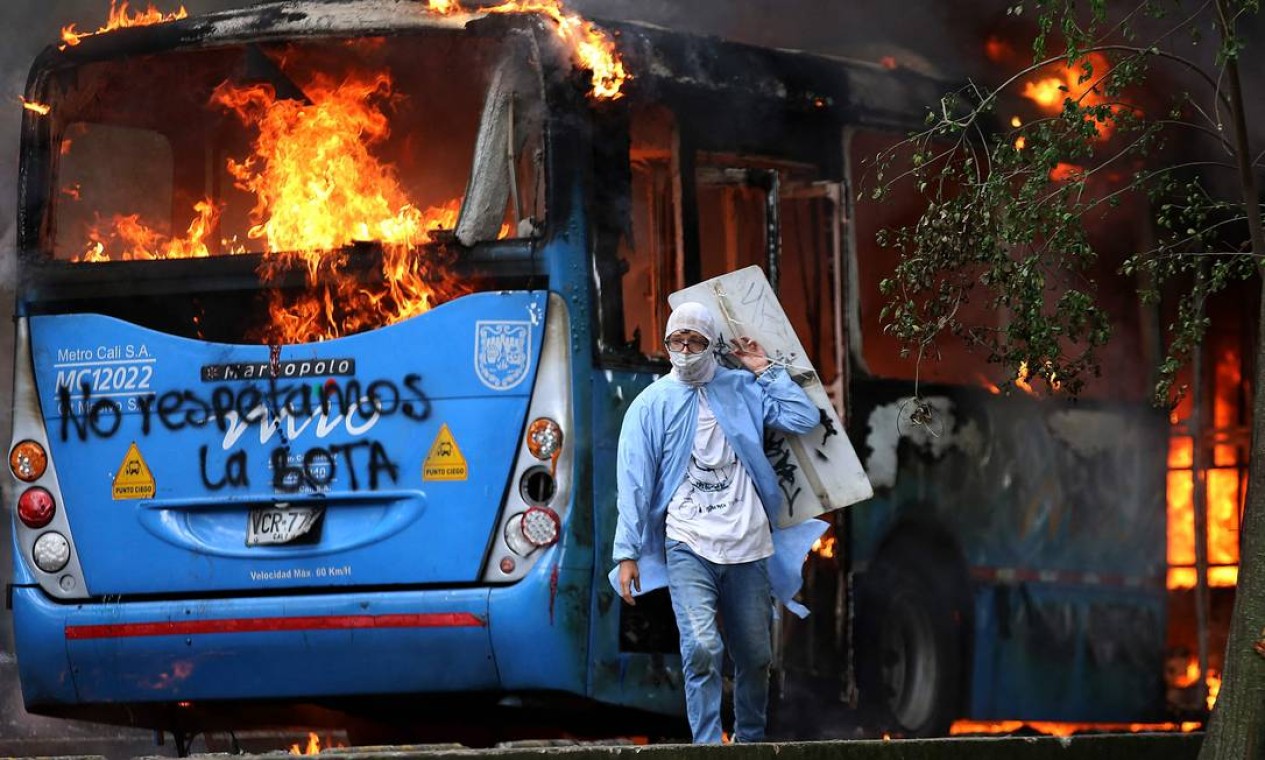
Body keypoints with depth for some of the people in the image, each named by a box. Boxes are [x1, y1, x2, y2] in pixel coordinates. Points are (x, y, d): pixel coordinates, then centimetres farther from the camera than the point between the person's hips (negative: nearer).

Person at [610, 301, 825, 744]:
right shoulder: (652, 404, 3)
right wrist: (627, 553, -6)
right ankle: (707, 746, -17)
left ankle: (751, 740, 26)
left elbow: (805, 419, 4)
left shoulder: (743, 390, 10)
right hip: (688, 546, -3)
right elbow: (634, 484, 0)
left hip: (747, 544, 3)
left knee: (756, 655, 8)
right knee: (702, 648, -20)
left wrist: (765, 371, 5)